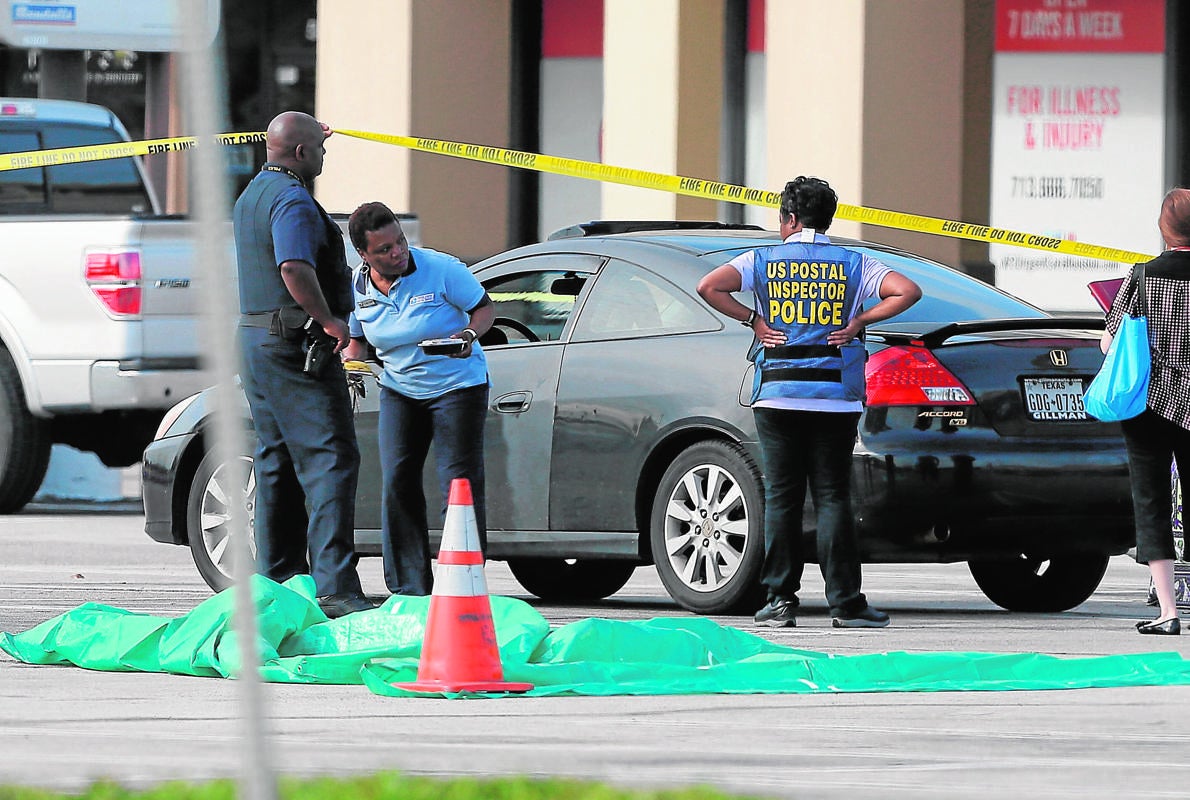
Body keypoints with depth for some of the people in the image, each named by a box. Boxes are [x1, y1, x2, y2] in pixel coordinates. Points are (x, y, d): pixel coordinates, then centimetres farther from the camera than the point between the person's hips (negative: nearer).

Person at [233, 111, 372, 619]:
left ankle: (278, 577, 15)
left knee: (277, 463, 14)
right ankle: (334, 586, -21)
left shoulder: (253, 195, 16)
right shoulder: (292, 201, -16)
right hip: (296, 344, -10)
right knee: (329, 461, -13)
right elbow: (295, 268, -32)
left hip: (255, 339, 10)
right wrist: (329, 320, -19)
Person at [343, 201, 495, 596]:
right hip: (398, 390, 4)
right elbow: (357, 339, 10)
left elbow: (485, 307, -7)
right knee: (397, 485, -2)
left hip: (457, 385, -4)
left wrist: (469, 335, -27)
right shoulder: (358, 287, -5)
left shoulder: (442, 269, -18)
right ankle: (409, 590, 3)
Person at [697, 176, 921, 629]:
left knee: (781, 498, 3)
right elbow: (907, 292, -6)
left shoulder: (764, 261, 3)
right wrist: (857, 322, -1)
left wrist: (752, 320, 0)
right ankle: (845, 603, -3)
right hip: (835, 398, 0)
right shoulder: (853, 265, 4)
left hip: (777, 394, 0)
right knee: (832, 498, 1)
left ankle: (780, 601, 1)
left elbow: (709, 287, -8)